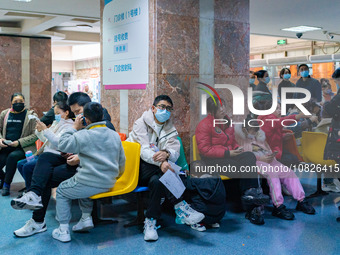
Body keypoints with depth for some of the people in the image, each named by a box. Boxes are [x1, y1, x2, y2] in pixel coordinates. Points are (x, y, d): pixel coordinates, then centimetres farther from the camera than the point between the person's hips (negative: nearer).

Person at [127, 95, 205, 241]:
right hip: (136, 168, -4)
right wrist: (161, 162, -36)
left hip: (153, 172, 4)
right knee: (164, 168, -32)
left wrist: (167, 153, -31)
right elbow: (144, 150, -17)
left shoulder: (171, 130, 14)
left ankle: (150, 221, -26)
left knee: (156, 181, -32)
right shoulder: (141, 123, 0)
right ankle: (180, 207, -34)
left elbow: (175, 153, -4)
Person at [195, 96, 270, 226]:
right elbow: (205, 150, -13)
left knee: (249, 156, -25)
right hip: (213, 161, -7)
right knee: (249, 158, -26)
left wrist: (237, 148, 2)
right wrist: (227, 153, -19)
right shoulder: (204, 125, -6)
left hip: (229, 156, 7)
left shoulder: (227, 121, 17)